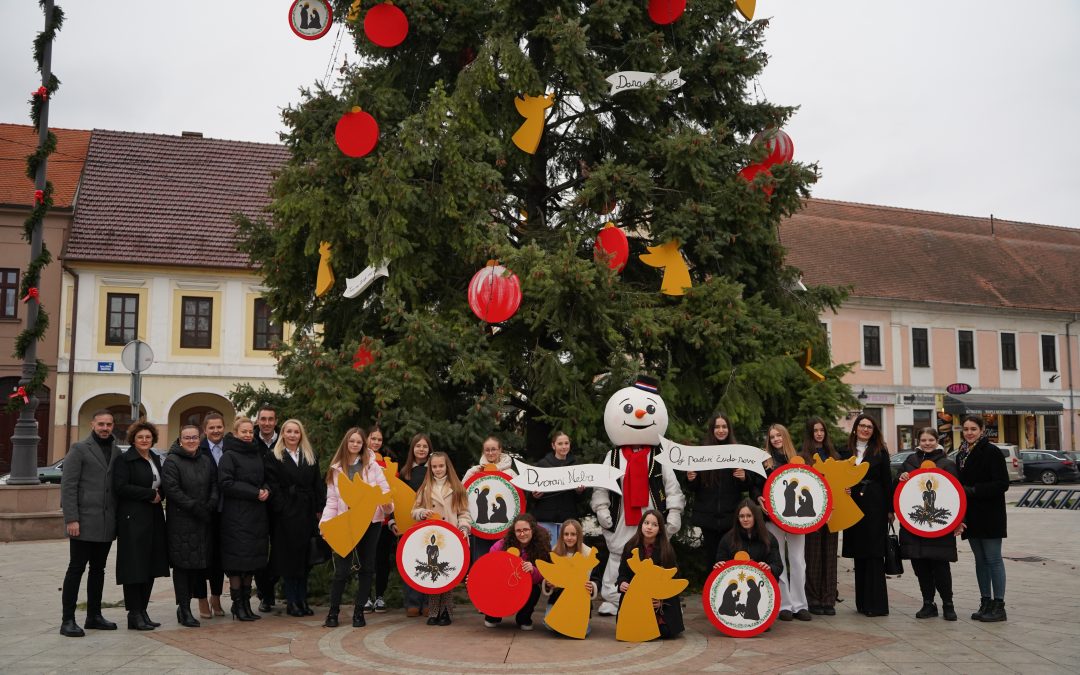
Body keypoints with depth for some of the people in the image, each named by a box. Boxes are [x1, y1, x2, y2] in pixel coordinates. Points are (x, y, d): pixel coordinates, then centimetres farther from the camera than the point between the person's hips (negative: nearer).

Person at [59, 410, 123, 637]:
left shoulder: (117, 451, 11)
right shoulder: (79, 449, -4)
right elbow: (68, 485, -9)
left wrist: (118, 517, 7)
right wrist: (71, 519, -16)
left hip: (107, 523, 5)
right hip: (84, 522, -5)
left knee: (98, 570, 12)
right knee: (76, 569, -1)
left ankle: (94, 616, 21)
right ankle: (67, 620, 4)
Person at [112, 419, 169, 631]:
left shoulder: (156, 459, 16)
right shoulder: (124, 460, -5)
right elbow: (121, 487, -15)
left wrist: (159, 495, 2)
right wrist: (150, 494, -13)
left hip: (154, 519, 7)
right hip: (133, 520, -7)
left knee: (150, 567, 8)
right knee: (134, 567, -4)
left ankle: (142, 610, 16)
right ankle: (134, 614, 4)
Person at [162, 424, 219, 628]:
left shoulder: (207, 461, 15)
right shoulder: (172, 462, -3)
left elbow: (215, 484, 12)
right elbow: (171, 489, -12)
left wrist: (211, 504, -7)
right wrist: (195, 507, -17)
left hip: (204, 521, 5)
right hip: (180, 521, -5)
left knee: (201, 563, 5)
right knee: (183, 564, -3)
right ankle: (184, 609, 4)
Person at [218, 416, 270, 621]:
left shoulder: (257, 455, 15)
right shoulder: (229, 456, -4)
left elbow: (265, 479, 22)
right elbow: (226, 483, -13)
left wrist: (266, 490, -1)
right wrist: (255, 493, -15)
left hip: (257, 515, 6)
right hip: (236, 515, -6)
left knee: (252, 560, 9)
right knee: (237, 560, -3)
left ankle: (246, 603, 17)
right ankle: (237, 606, 5)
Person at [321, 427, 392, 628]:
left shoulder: (372, 465, 4)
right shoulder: (335, 469, 7)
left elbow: (384, 490, 0)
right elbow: (332, 501, 6)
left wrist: (387, 504, -20)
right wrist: (325, 521, -7)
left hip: (370, 522, 0)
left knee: (366, 568, 5)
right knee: (342, 569, -3)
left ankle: (359, 611, 16)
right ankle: (333, 611, 13)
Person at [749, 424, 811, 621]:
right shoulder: (764, 460, 7)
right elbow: (754, 485, 4)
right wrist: (759, 498, -15)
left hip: (795, 516, 2)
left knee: (798, 561, -1)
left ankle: (800, 604, 6)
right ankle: (784, 605, 6)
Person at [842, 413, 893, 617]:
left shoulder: (880, 451, 2)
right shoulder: (846, 451, 10)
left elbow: (887, 482, 0)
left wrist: (890, 509, -4)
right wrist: (843, 490, -7)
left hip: (875, 506, -4)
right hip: (854, 505, 4)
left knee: (874, 554, -4)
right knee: (859, 554, 8)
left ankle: (876, 604, -1)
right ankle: (862, 602, 15)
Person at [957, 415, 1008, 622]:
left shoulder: (991, 451, -10)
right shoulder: (963, 455, 12)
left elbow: (1002, 484, -16)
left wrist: (973, 491, -21)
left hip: (990, 515, -7)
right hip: (971, 516, 7)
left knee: (993, 560, -3)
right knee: (980, 560, 11)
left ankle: (999, 606, 3)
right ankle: (986, 603, 18)